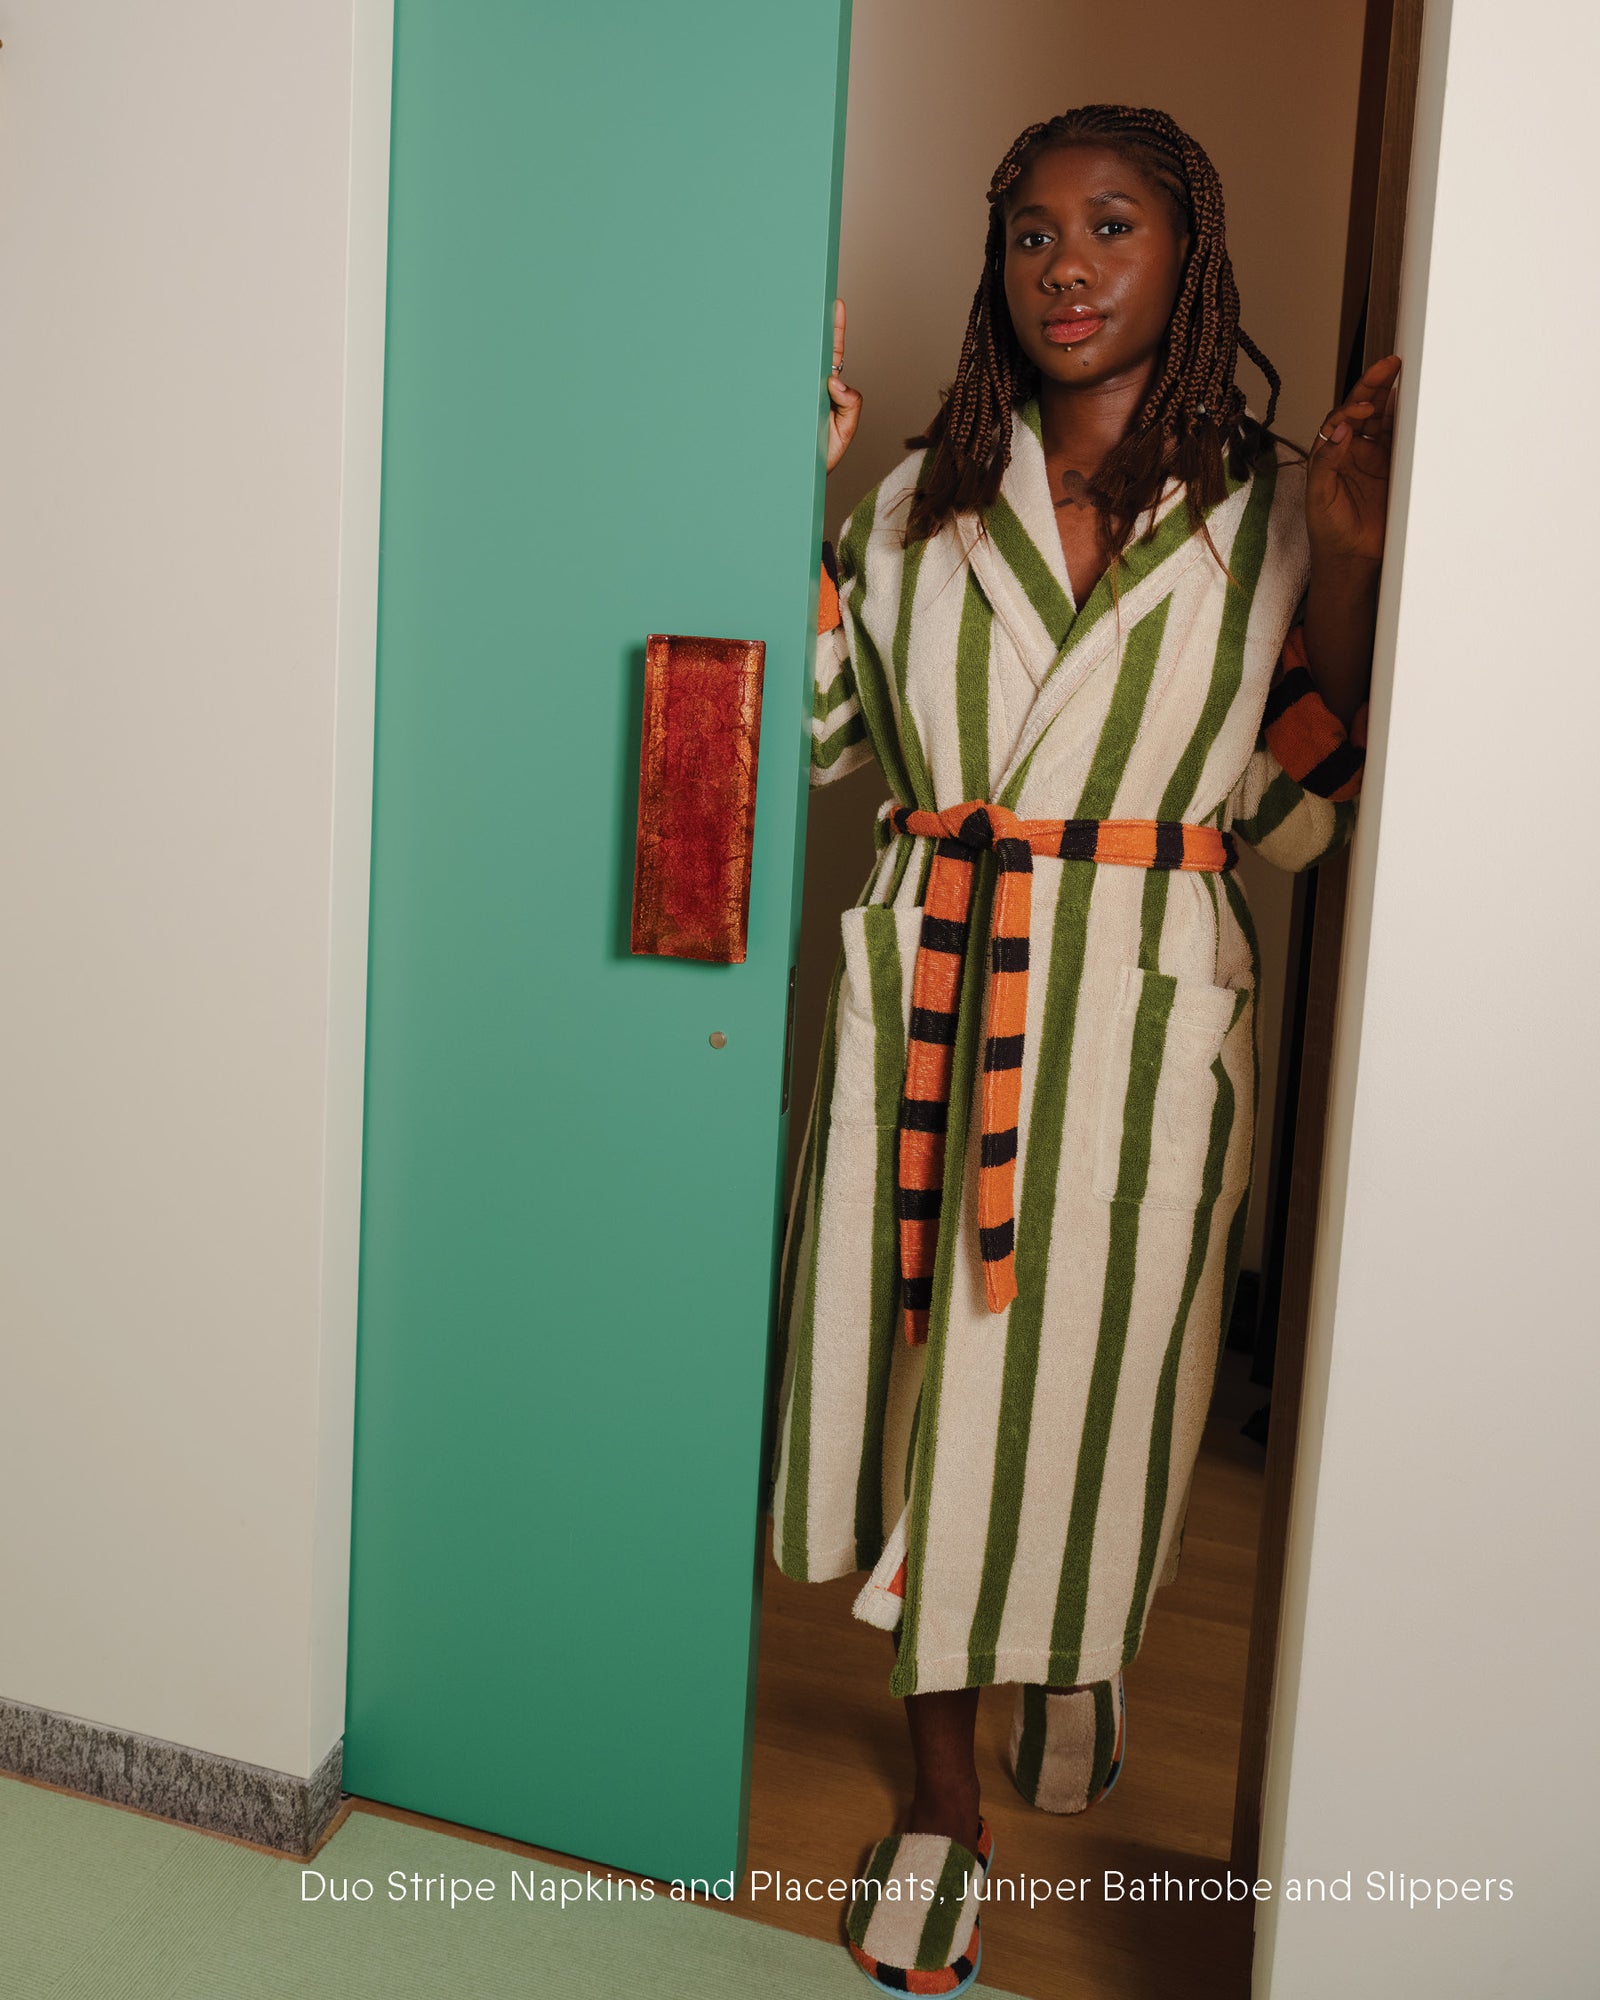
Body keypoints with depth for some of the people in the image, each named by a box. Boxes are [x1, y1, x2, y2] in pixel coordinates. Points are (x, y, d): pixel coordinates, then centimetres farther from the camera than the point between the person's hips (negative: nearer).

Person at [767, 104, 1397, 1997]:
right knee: (924, 1357, 6)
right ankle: (945, 1790, 26)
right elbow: (813, 731, 6)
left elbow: (1296, 814, -2)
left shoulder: (1268, 506, 4)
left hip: (1138, 1007, -1)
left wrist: (1347, 566, -13)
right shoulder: (924, 494, 10)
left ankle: (1078, 1652, 44)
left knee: (1087, 1364, 9)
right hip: (923, 986, 2)